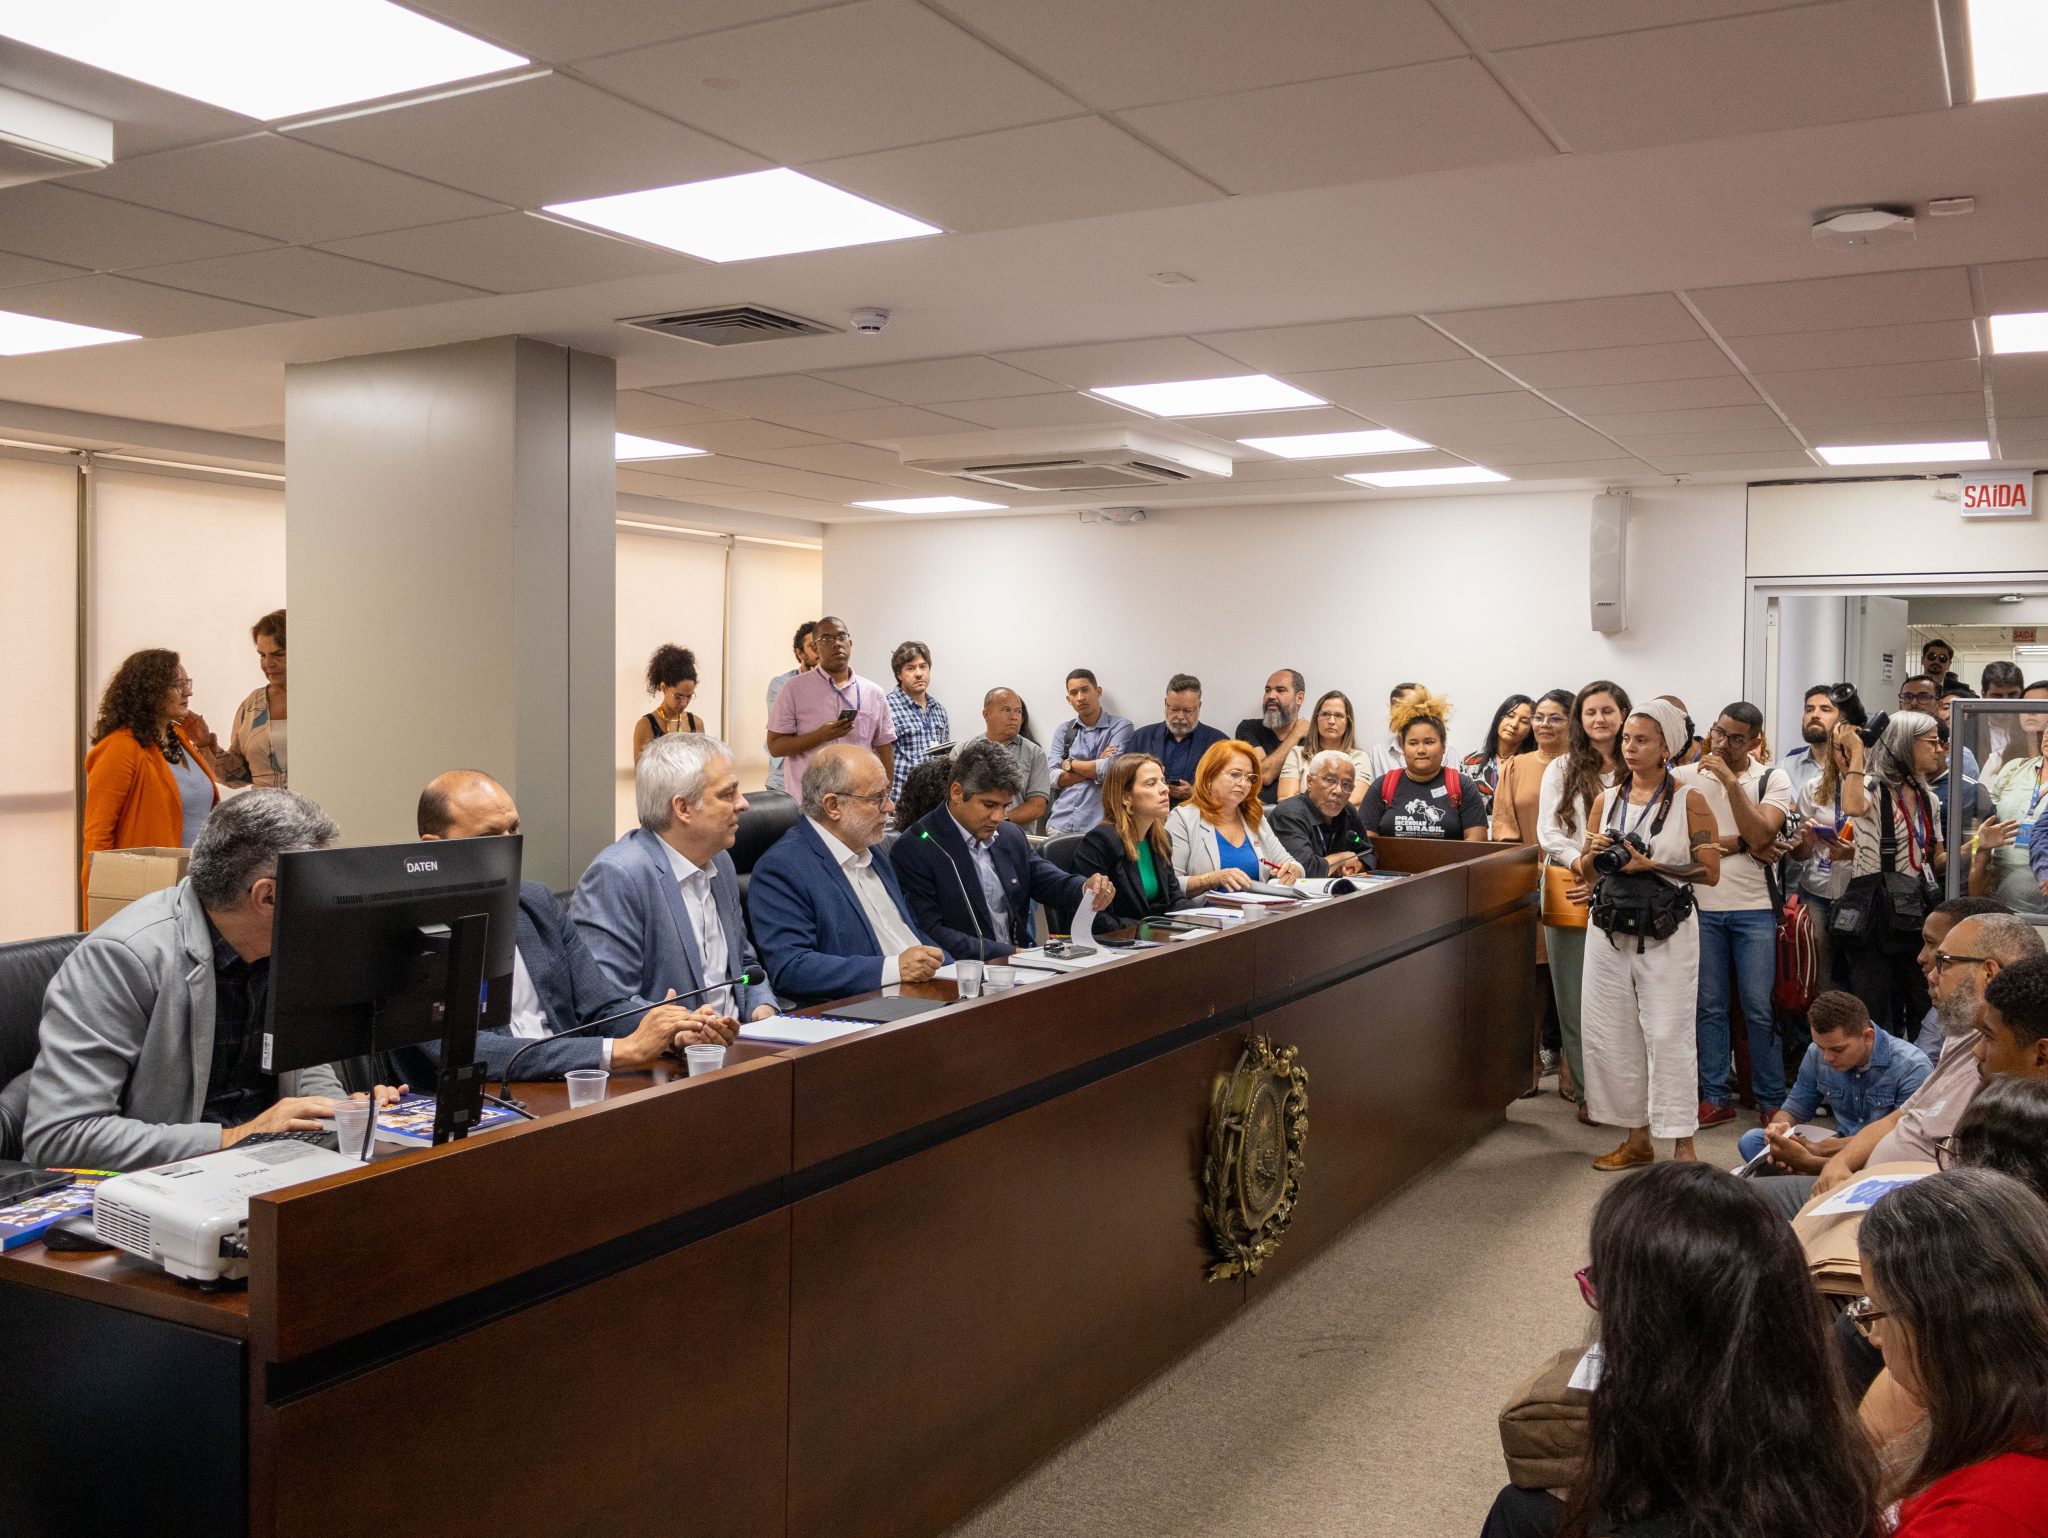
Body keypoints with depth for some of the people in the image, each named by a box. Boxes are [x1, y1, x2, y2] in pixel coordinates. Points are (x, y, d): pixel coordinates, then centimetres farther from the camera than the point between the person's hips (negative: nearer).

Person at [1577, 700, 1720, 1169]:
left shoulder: (1688, 801, -3)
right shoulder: (1607, 801, 9)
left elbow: (1709, 871, -10)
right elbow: (1585, 874, 15)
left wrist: (1650, 865, -18)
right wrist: (1594, 855, -7)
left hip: (1666, 935, -5)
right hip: (1611, 931, 5)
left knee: (1669, 1035, -5)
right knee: (1611, 1035, 7)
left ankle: (1682, 1144, 3)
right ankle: (1638, 1138, 19)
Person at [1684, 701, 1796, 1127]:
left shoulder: (1772, 780, 2)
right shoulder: (1687, 777, 2)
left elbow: (1760, 834, -14)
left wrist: (1730, 780, -17)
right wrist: (1743, 844, -10)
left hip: (1754, 908, -1)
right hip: (1701, 907, 1)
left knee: (1760, 1009, 1)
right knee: (1710, 1007, 7)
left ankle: (1771, 1101, 12)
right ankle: (1715, 1097, 15)